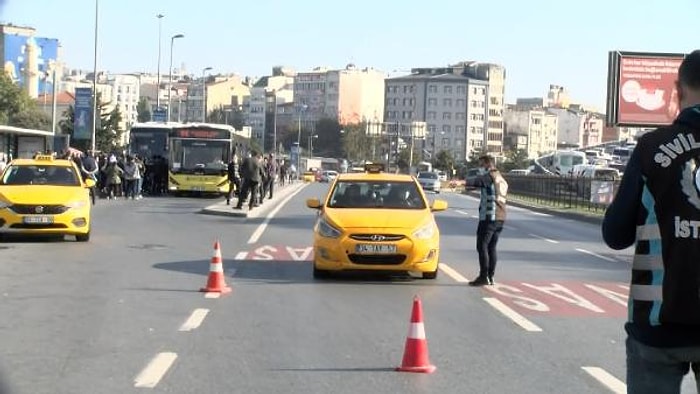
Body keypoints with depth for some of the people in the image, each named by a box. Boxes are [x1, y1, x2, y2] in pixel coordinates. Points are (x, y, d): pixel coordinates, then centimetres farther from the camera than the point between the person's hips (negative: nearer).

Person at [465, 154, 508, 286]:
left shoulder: (490, 176, -8)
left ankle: (483, 277, -9)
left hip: (489, 216, -9)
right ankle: (490, 276, 14)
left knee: (482, 246, -6)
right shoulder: (502, 179, 22)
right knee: (492, 247, 13)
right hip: (500, 217, 9)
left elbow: (476, 181, -26)